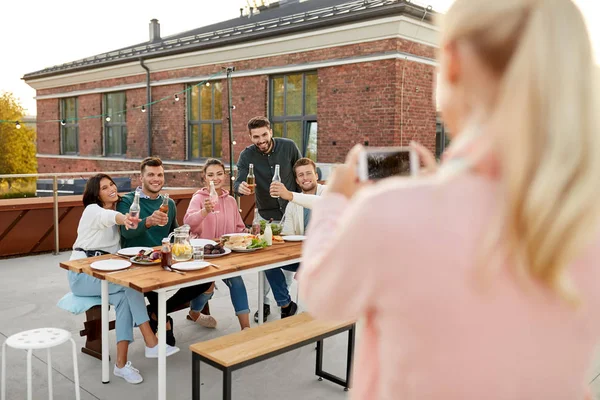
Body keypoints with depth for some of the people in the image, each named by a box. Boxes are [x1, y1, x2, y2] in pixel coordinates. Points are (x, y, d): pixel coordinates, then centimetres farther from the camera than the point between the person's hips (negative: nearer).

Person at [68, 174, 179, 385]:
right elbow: (106, 217, -36)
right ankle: (151, 344, -28)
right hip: (82, 274, -6)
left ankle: (121, 363, -27)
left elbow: (117, 249, 8)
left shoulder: (116, 210, 16)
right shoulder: (92, 210, -8)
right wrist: (122, 218, -59)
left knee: (123, 297, -26)